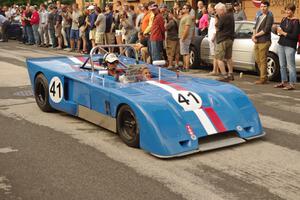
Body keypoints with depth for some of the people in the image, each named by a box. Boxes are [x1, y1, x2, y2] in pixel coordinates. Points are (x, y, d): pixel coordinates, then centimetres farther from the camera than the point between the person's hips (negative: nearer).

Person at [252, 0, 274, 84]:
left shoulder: (269, 17, -6)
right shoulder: (259, 16, 19)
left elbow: (266, 30, -15)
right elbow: (255, 27, 15)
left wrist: (256, 35, -8)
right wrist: (254, 35, -4)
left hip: (264, 42, -8)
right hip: (257, 42, 8)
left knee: (263, 61, -6)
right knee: (257, 60, 12)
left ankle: (263, 79, 0)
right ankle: (263, 76, 23)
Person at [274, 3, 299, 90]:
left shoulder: (296, 21, -8)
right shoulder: (284, 19, 12)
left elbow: (294, 36, -13)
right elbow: (279, 29, 21)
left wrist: (284, 33, -13)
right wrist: (278, 31, -2)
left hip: (290, 46, -7)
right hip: (281, 44, 7)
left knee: (290, 66, -7)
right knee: (282, 65, 11)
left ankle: (292, 84, -2)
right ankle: (284, 82, 20)